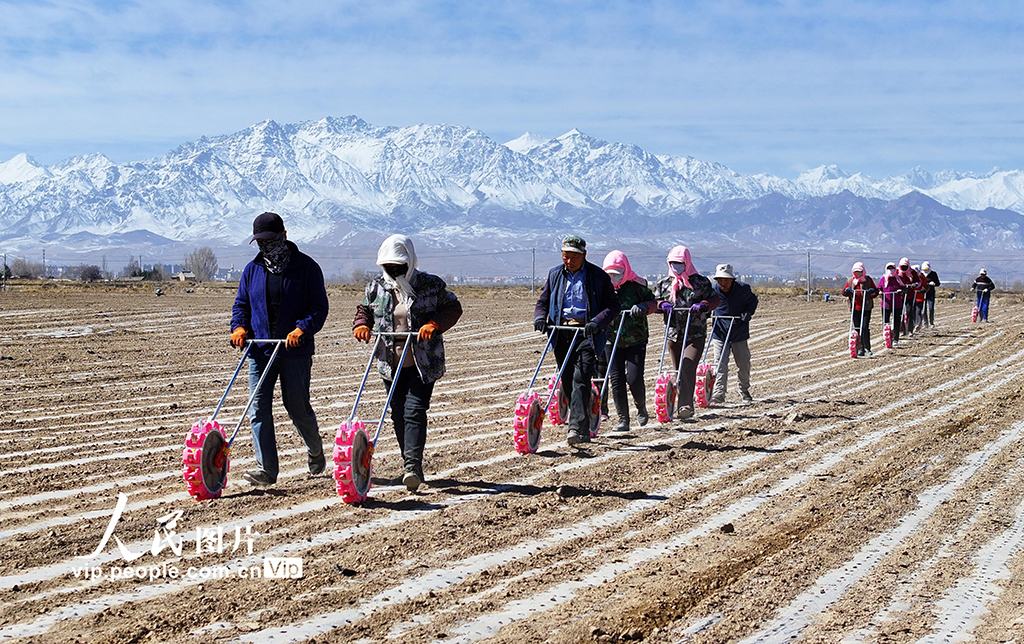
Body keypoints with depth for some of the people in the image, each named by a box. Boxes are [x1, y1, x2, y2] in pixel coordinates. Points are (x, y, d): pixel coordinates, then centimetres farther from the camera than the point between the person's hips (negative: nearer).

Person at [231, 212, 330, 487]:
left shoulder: (306, 267, -1)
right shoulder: (252, 269, 12)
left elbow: (319, 306, -4)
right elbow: (241, 304, 19)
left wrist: (302, 329, -20)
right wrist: (239, 327, -2)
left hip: (296, 352, -4)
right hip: (260, 349, 4)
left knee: (297, 407, 4)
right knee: (258, 409, -6)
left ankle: (315, 449, 33)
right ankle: (267, 468, -5)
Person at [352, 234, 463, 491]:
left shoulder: (431, 285, -5)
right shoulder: (376, 287, 5)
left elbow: (454, 308, 1)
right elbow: (364, 310, 19)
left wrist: (435, 324, -17)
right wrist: (361, 325, -3)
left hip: (423, 363, -4)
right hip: (390, 363, 4)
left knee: (414, 410, -15)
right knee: (398, 414, 8)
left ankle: (413, 465, -18)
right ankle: (410, 466, 21)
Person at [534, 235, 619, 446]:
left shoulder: (598, 276, -1)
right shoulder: (555, 274, 13)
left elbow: (613, 305, -2)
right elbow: (543, 301, 18)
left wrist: (597, 321, -20)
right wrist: (540, 317, -4)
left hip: (586, 333, -5)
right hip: (561, 334, 5)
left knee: (581, 378, -18)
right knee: (567, 382, 6)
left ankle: (576, 427, -25)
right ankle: (584, 429, 19)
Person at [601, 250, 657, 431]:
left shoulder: (637, 285, -3)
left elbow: (653, 303, 1)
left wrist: (643, 307, -21)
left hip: (635, 340, -3)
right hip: (611, 340, 3)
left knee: (634, 378, -9)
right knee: (616, 380, -1)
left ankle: (641, 409, 20)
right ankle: (623, 420, 6)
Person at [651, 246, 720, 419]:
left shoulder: (700, 282, 1)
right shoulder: (664, 283, 10)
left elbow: (715, 299, 4)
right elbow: (654, 301, 14)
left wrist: (702, 305, -16)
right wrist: (662, 305, -9)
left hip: (696, 335, -4)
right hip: (673, 335, 4)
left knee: (688, 368, -21)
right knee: (678, 371, 11)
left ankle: (686, 405, -23)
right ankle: (684, 406, 27)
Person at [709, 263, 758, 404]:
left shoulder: (743, 289, -11)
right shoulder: (713, 290, -11)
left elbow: (753, 301, 9)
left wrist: (748, 312, -9)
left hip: (739, 333, 1)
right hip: (720, 334, -1)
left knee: (743, 364, 12)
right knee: (720, 364, -14)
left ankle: (744, 391, 34)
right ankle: (718, 394, -15)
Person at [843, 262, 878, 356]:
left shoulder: (868, 279, 4)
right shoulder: (850, 280, 11)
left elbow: (876, 292, 9)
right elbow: (844, 292, 16)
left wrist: (873, 291, -14)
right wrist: (847, 290, -7)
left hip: (866, 308, -3)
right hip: (855, 308, 3)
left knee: (865, 327, -11)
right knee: (857, 329, 4)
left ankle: (867, 348, -2)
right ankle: (860, 349, 10)